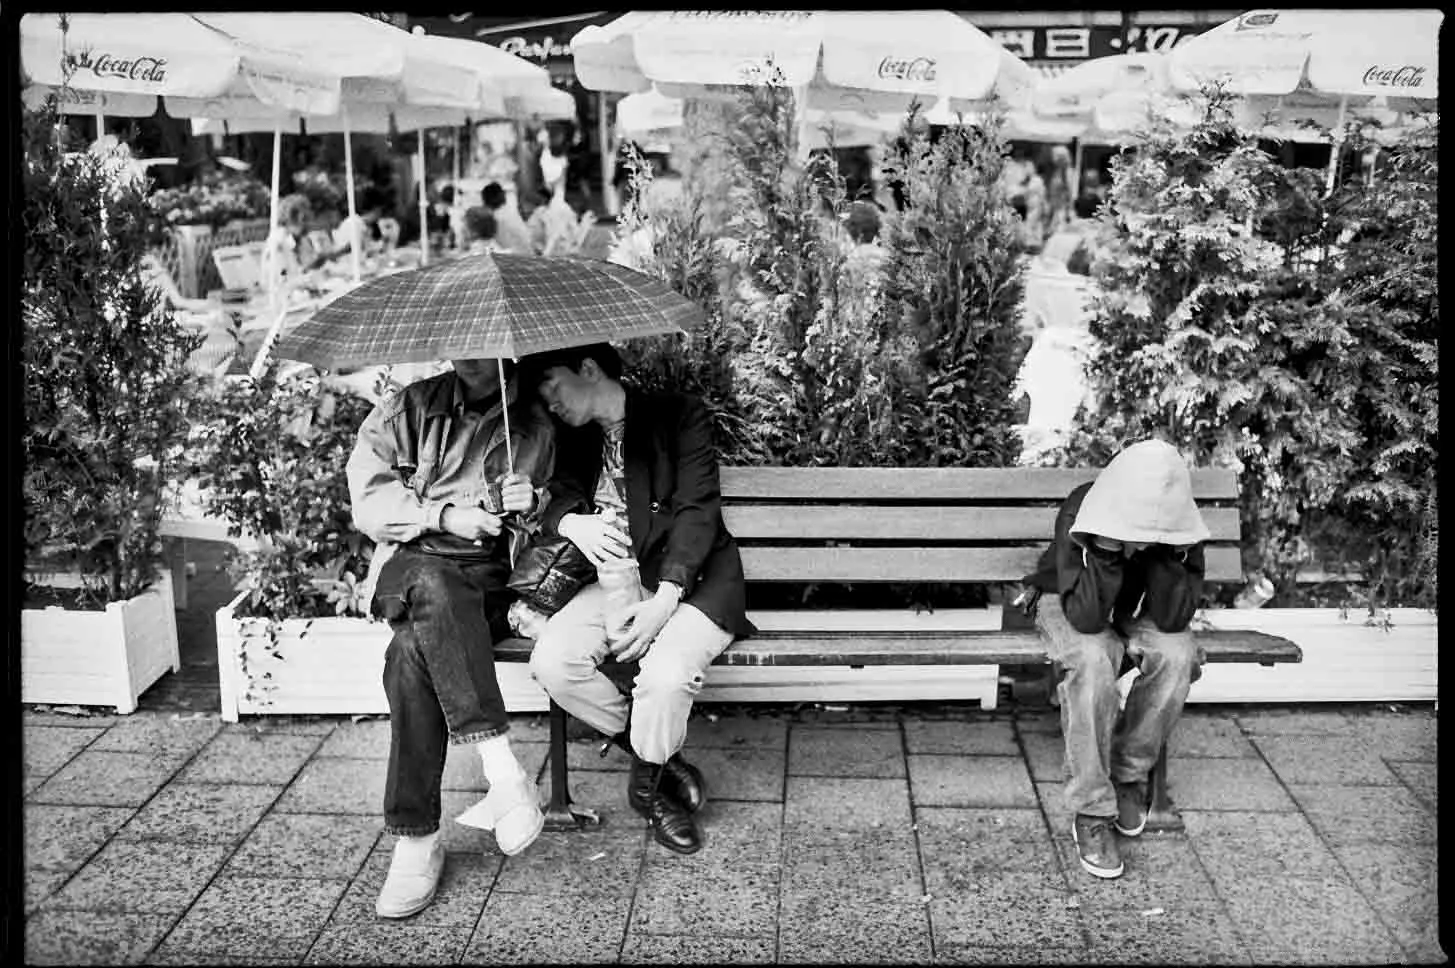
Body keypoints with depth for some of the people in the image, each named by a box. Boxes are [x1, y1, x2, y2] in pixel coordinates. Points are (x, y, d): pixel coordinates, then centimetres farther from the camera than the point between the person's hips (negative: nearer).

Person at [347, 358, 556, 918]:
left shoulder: (538, 426, 13)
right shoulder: (407, 410, 12)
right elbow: (368, 499, 4)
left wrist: (533, 505, -6)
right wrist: (444, 515, -9)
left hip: (491, 581, 0)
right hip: (412, 565, 0)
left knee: (413, 652, -34)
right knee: (434, 586, -39)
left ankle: (417, 841, -31)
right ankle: (501, 767, -43)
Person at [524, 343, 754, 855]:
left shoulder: (679, 415, -6)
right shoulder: (576, 437, 13)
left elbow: (697, 511, -14)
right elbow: (557, 495, 0)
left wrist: (663, 603, -24)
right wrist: (572, 522, -27)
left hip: (691, 578, -5)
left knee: (666, 675, -34)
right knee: (552, 662, -22)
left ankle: (648, 781, -2)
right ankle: (659, 757, -2)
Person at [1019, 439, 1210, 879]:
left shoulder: (1180, 526, -24)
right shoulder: (1079, 513, -32)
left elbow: (1172, 618, -29)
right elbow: (1085, 617, -37)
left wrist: (1163, 547, -38)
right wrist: (1109, 546, -46)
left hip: (1133, 613, 3)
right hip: (1069, 606, -3)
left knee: (1177, 655, -29)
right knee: (1092, 661, -36)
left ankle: (1129, 776, -6)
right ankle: (1091, 812, -25)